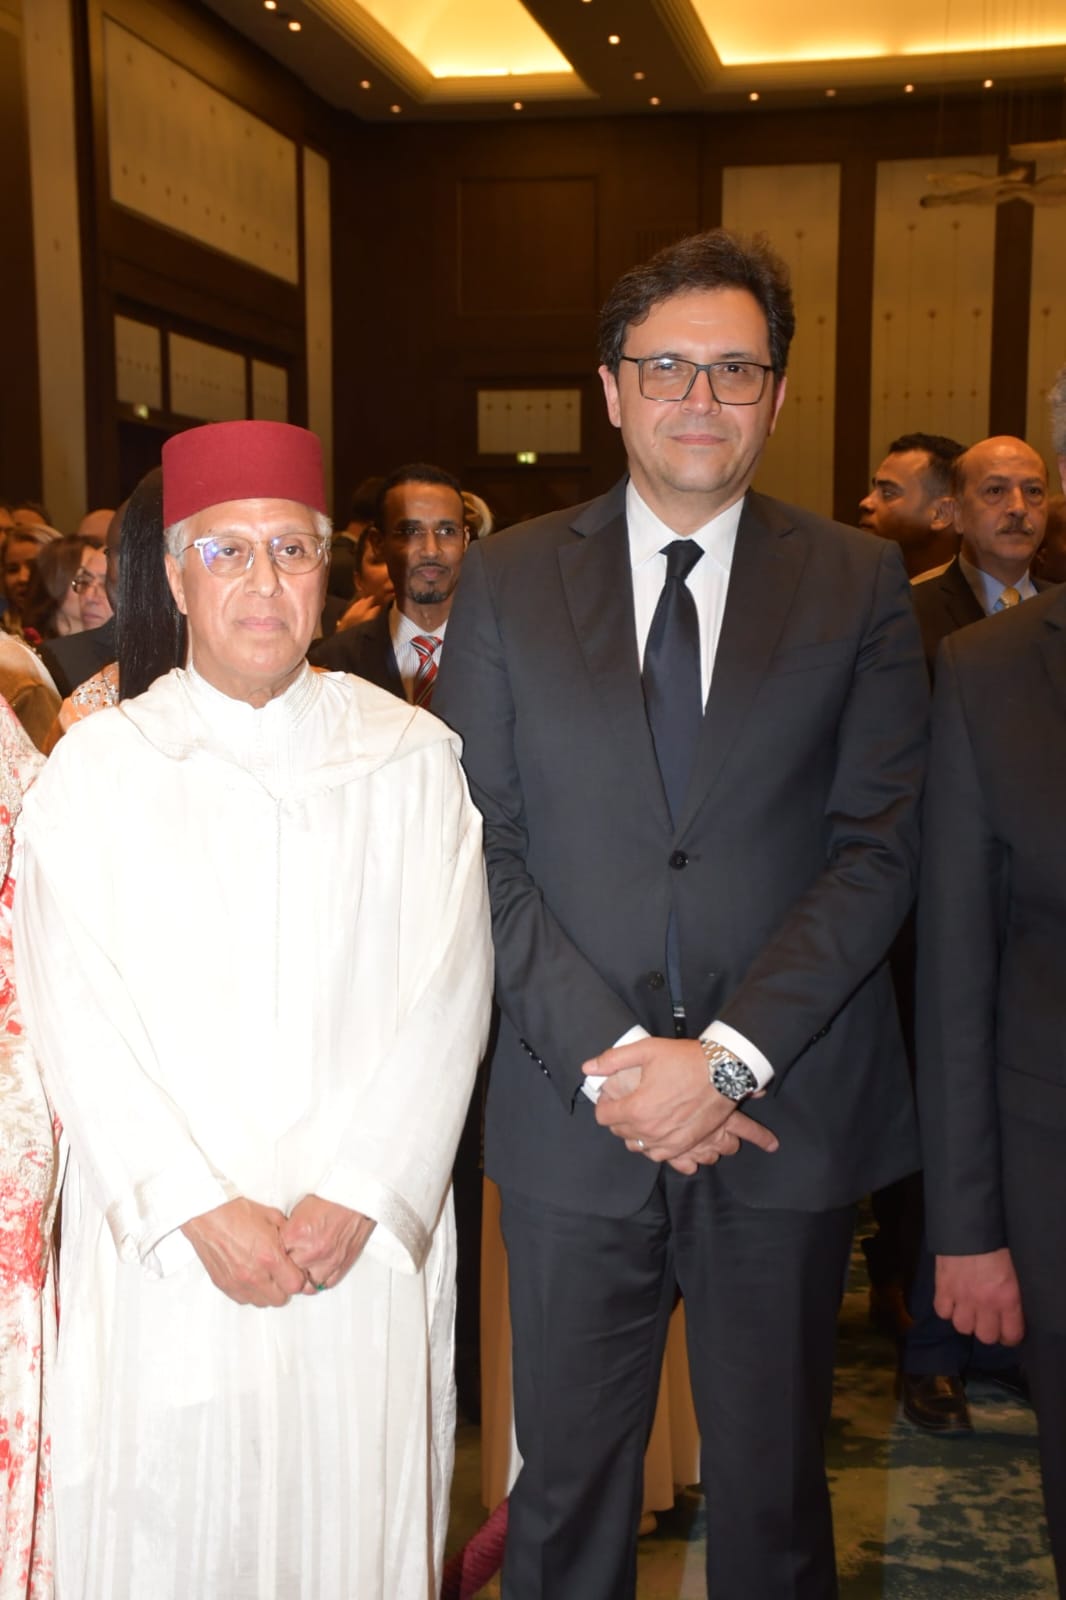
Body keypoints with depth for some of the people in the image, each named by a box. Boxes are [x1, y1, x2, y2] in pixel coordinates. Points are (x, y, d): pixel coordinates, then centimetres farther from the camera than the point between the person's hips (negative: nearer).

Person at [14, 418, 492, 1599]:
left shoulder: (412, 758, 2)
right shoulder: (93, 770, 2)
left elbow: (447, 992, -3)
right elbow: (74, 1017, -4)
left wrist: (358, 1195, -11)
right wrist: (198, 1209, -11)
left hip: (367, 1239, 0)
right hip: (164, 1251, 0)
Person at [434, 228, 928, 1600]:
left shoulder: (859, 585, 2)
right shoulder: (507, 581, 2)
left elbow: (878, 846, -5)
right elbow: (480, 846, -3)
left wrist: (726, 1057, -15)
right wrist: (607, 1056, -12)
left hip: (785, 1116, 0)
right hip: (573, 1117, 0)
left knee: (772, 1485, 17)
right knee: (567, 1484, 15)